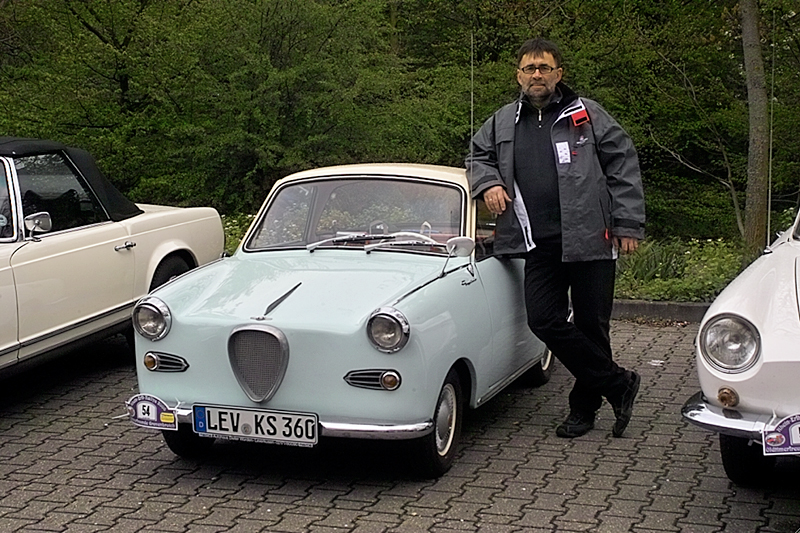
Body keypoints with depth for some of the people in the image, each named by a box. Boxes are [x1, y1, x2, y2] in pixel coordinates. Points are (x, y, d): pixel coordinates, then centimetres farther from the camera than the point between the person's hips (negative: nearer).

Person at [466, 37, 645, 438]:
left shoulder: (587, 115, 3)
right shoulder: (503, 122, 14)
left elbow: (623, 167, 2)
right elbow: (478, 156, 30)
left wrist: (628, 225, -4)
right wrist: (488, 182, 6)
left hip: (590, 240, -3)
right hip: (539, 244, 4)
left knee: (591, 325, 1)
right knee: (545, 321, -5)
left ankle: (584, 407, 19)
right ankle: (618, 384, 8)